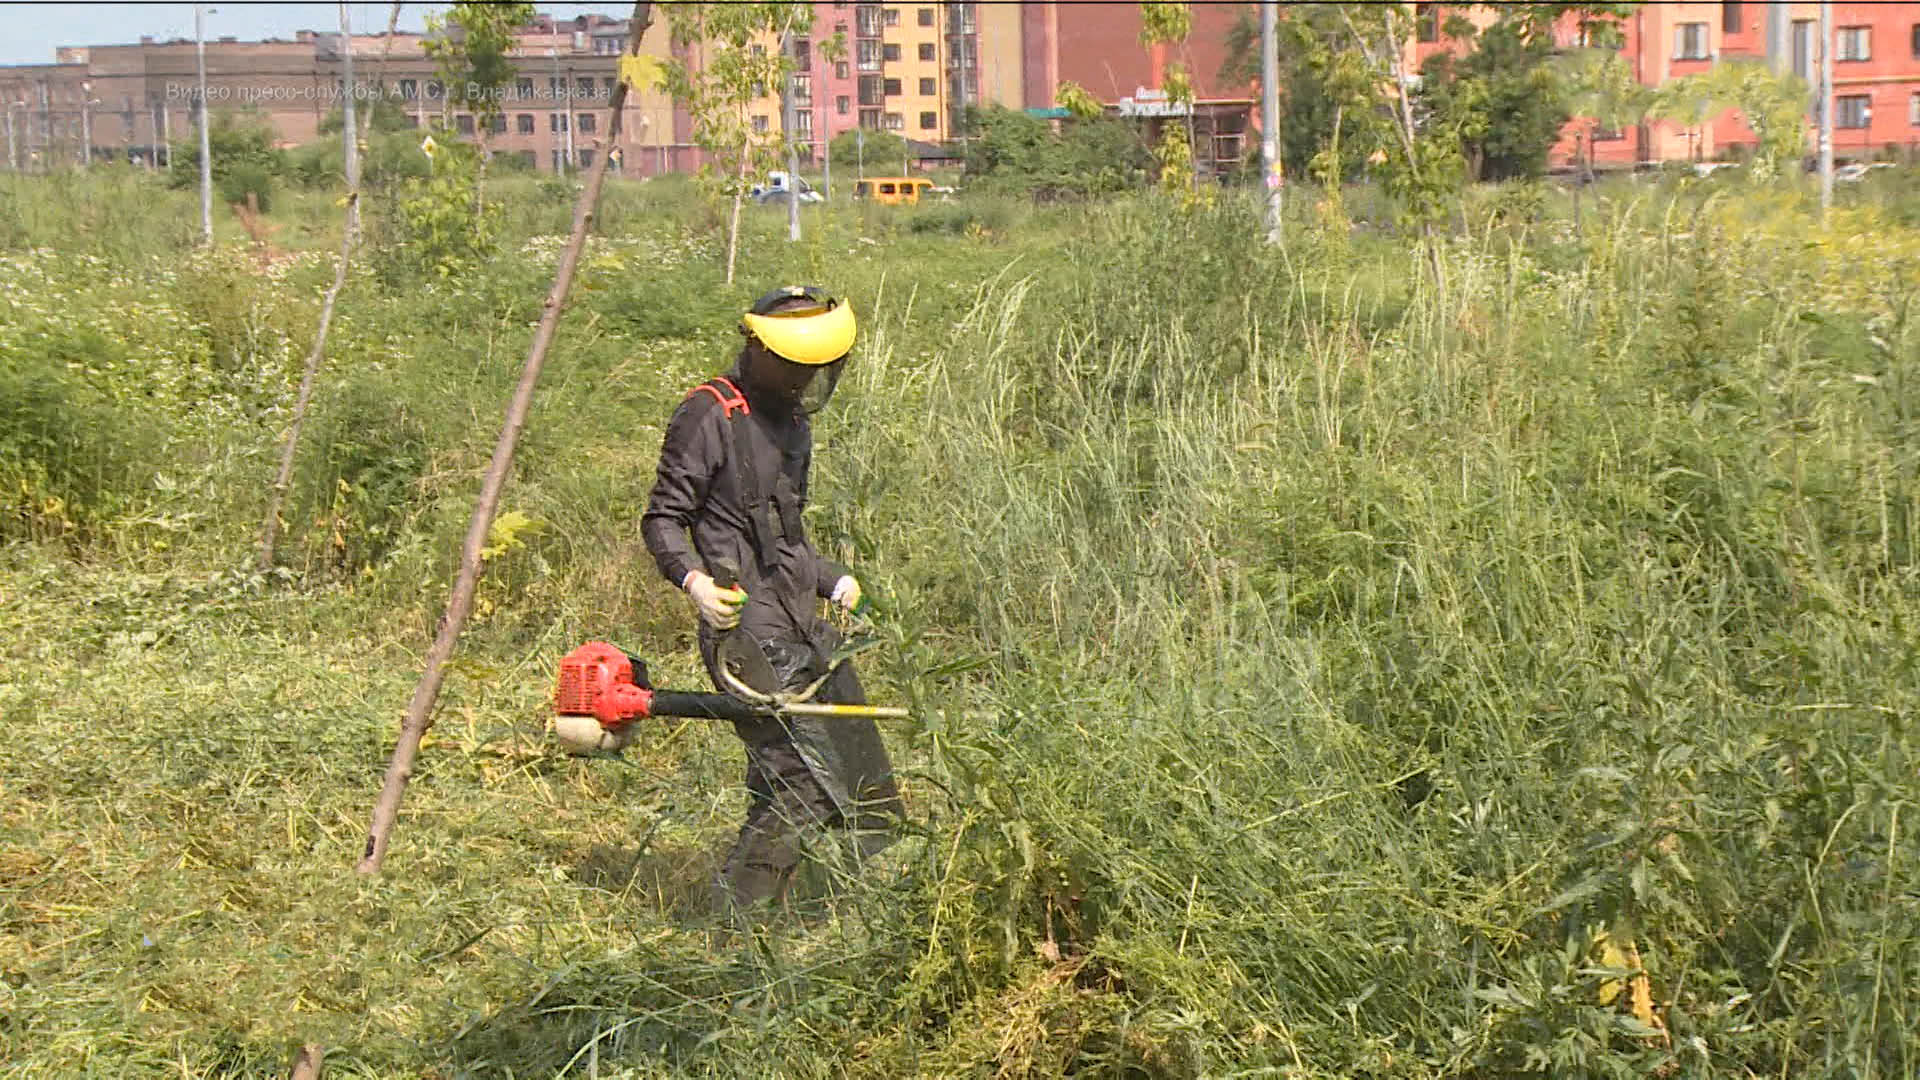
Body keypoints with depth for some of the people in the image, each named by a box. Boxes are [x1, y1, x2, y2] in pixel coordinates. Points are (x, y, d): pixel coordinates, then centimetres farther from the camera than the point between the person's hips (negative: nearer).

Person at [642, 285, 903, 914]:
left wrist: (829, 579, 31)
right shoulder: (710, 416, -8)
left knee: (866, 787, 9)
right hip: (749, 633, -9)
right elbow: (663, 519, -9)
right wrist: (692, 579, -24)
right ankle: (735, 920, -2)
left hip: (805, 628, 9)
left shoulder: (791, 419, 19)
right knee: (803, 786, -14)